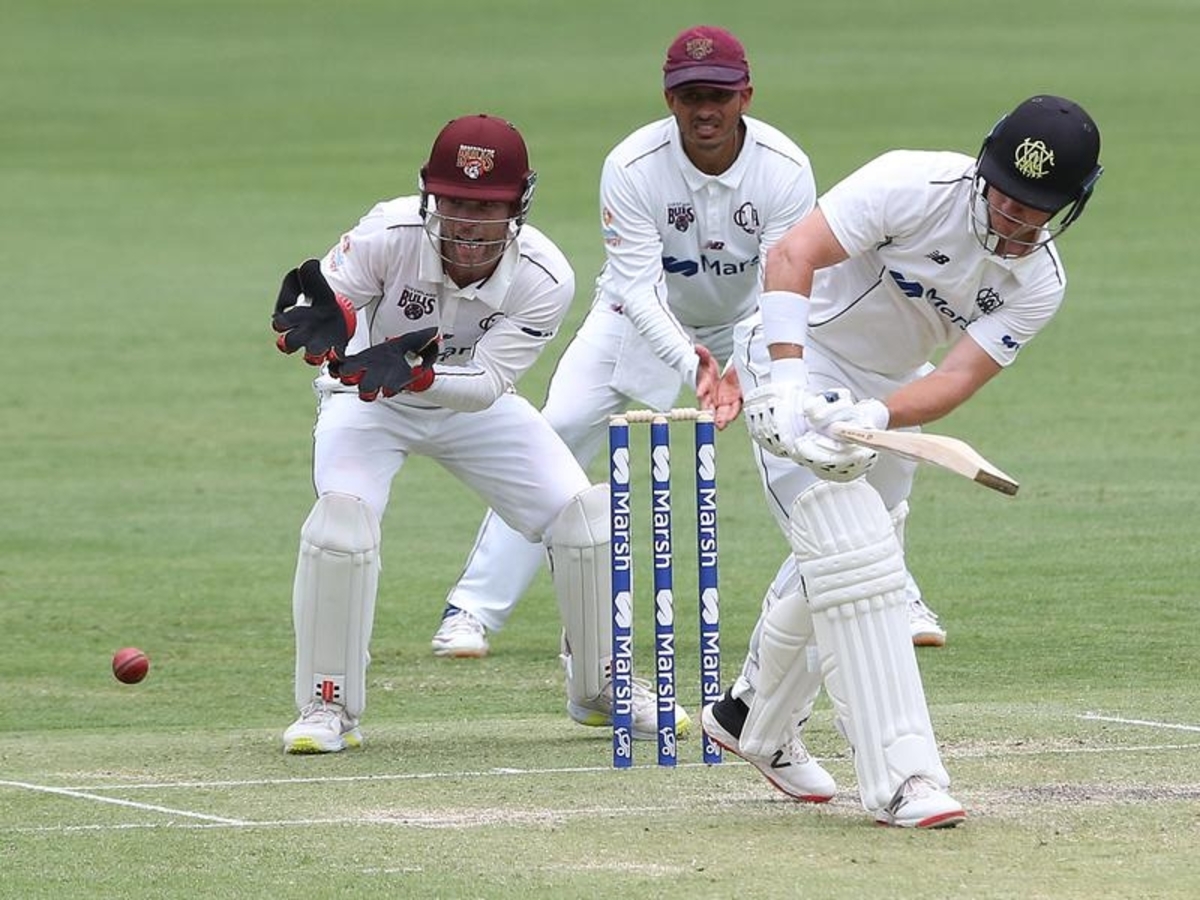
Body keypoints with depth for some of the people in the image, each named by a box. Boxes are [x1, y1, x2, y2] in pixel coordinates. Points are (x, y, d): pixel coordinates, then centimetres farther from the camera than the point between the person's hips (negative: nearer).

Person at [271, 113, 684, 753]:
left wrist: (412, 374, -49)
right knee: (342, 516, -28)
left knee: (582, 513, -8)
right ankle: (326, 707, -12)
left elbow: (486, 383, -30)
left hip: (470, 403, 2)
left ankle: (601, 687, 16)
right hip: (366, 403, -2)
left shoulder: (545, 280, -26)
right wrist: (323, 323, -55)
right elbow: (298, 317, -31)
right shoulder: (390, 234, -31)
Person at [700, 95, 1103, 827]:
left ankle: (756, 721, 44)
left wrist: (872, 417, -40)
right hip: (800, 358, -7)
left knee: (841, 566, 19)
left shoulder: (1039, 284, -12)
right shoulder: (917, 185, -28)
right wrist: (787, 388, -42)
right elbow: (793, 256, -32)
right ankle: (901, 777, -22)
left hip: (891, 391, 7)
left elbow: (960, 379, -21)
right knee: (856, 557, -18)